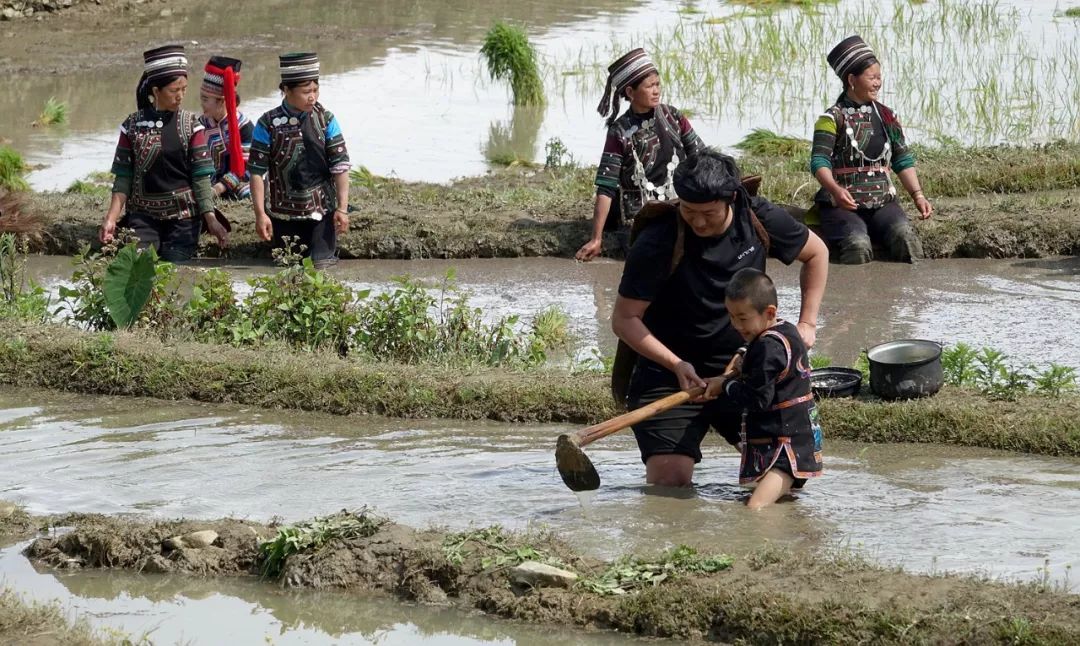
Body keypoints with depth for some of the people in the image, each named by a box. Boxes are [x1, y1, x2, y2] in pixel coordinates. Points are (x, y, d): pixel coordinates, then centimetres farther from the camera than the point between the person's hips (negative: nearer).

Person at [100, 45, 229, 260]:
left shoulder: (190, 125, 0)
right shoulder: (133, 125, 1)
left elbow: (201, 176, -2)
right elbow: (123, 177, 3)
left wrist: (210, 218, -11)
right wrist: (112, 218, -7)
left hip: (183, 218, 0)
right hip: (143, 216, 0)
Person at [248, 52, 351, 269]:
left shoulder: (325, 120, 0)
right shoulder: (268, 125, -5)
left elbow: (340, 166, 1)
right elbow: (257, 172, -4)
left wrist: (342, 208, -5)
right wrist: (260, 214, -9)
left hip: (321, 211, 0)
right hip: (283, 215, 0)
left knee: (323, 265, -9)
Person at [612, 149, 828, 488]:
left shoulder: (759, 221, -7)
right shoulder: (658, 242, -19)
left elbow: (816, 253, 13)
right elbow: (625, 320, -14)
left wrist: (807, 323, 5)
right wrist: (676, 365, -25)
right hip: (670, 371, -4)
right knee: (669, 480, -19)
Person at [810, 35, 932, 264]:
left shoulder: (886, 117, 15)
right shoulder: (833, 118, -2)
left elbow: (903, 161, 15)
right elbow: (820, 161, -13)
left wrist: (918, 195, 0)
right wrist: (835, 190, -33)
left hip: (882, 201, 4)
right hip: (843, 204, -4)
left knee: (905, 236, -26)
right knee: (859, 245, -33)